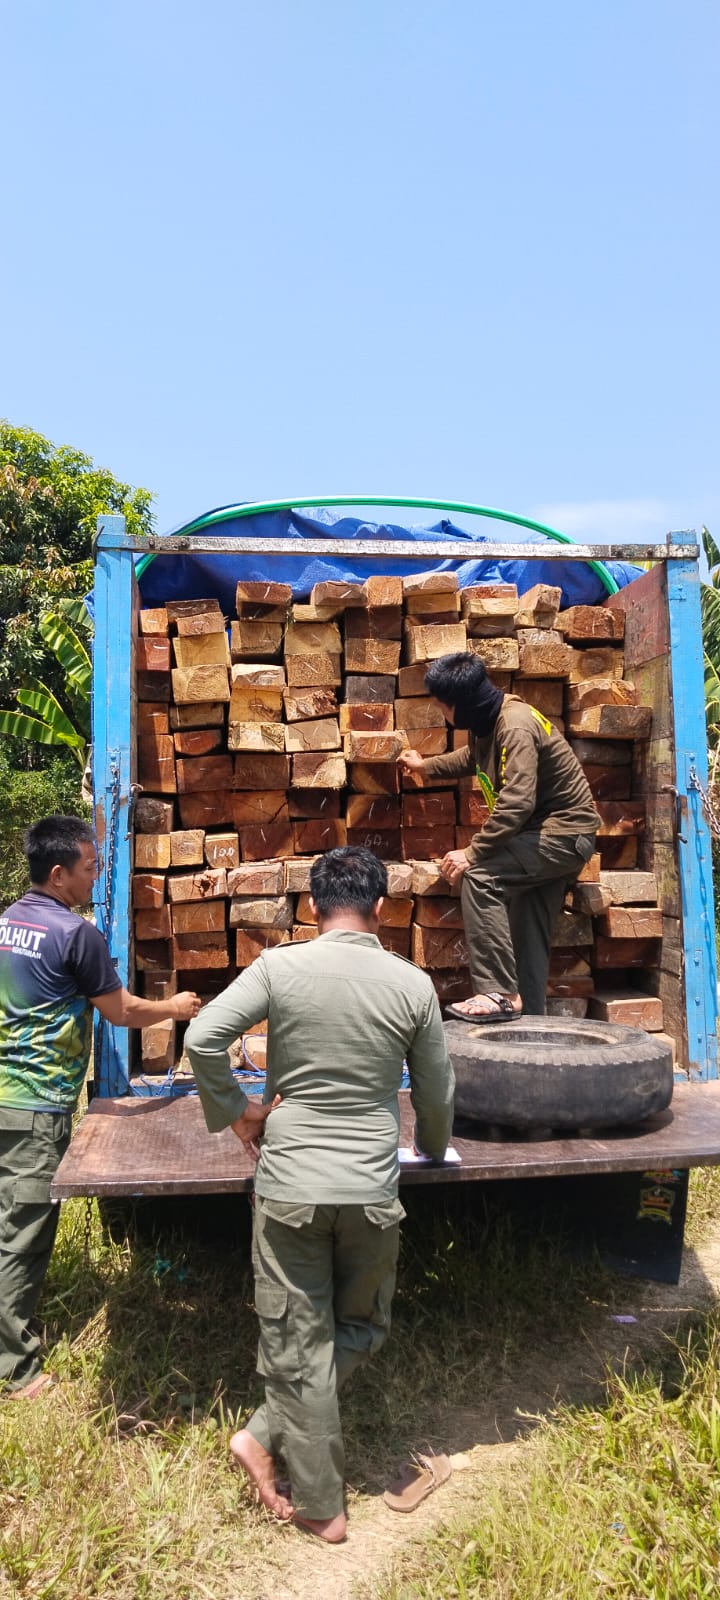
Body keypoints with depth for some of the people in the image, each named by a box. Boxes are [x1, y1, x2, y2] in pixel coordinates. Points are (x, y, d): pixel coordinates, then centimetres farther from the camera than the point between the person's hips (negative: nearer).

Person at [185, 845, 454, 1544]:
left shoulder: (279, 967, -8)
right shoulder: (413, 984, -5)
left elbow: (201, 1038, -15)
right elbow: (436, 1095, 4)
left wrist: (235, 1111, 0)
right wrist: (432, 1152, 24)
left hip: (288, 1187, 0)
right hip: (371, 1191, 1)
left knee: (298, 1345, 13)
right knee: (361, 1328, 23)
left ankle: (319, 1507, 23)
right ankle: (267, 1434, 18)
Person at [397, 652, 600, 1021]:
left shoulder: (515, 727, -24)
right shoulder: (487, 722, 5)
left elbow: (517, 803, -33)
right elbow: (472, 758, 30)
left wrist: (472, 854, -30)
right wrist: (426, 766, 33)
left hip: (565, 834, -10)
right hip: (548, 832, 10)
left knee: (479, 876, -26)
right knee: (527, 936, 10)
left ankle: (498, 993, -23)